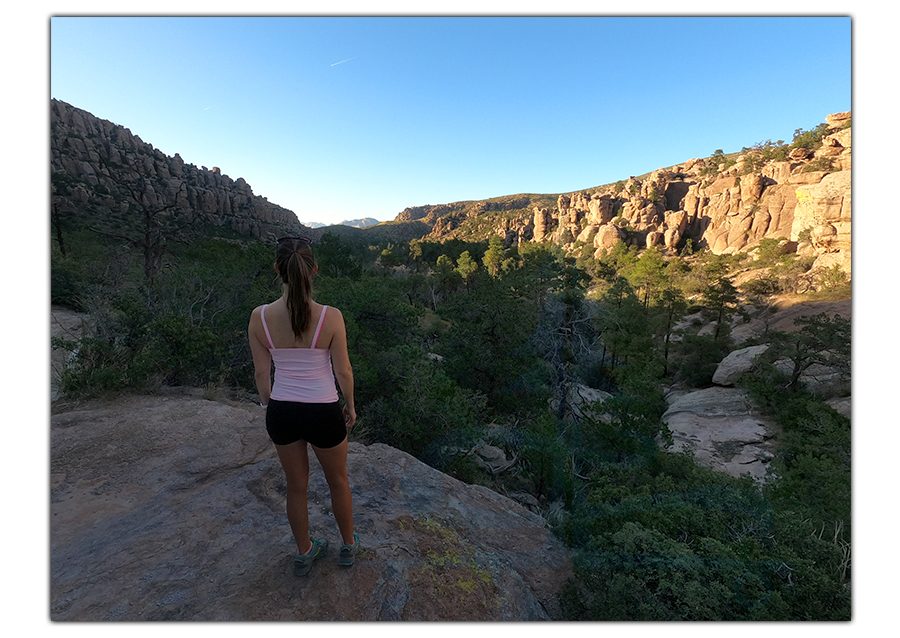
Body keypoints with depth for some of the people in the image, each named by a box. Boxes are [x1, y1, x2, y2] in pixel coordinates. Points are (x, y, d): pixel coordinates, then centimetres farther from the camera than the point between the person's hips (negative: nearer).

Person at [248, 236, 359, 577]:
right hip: (323, 412, -2)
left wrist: (269, 406, 16)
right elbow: (343, 372, -10)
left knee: (296, 486, 25)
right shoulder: (330, 317, -20)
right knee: (338, 481, 25)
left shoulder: (260, 317, -12)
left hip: (282, 412, 3)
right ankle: (348, 545, 46)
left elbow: (262, 373, -2)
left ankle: (304, 554, 47)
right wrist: (350, 406, 7)